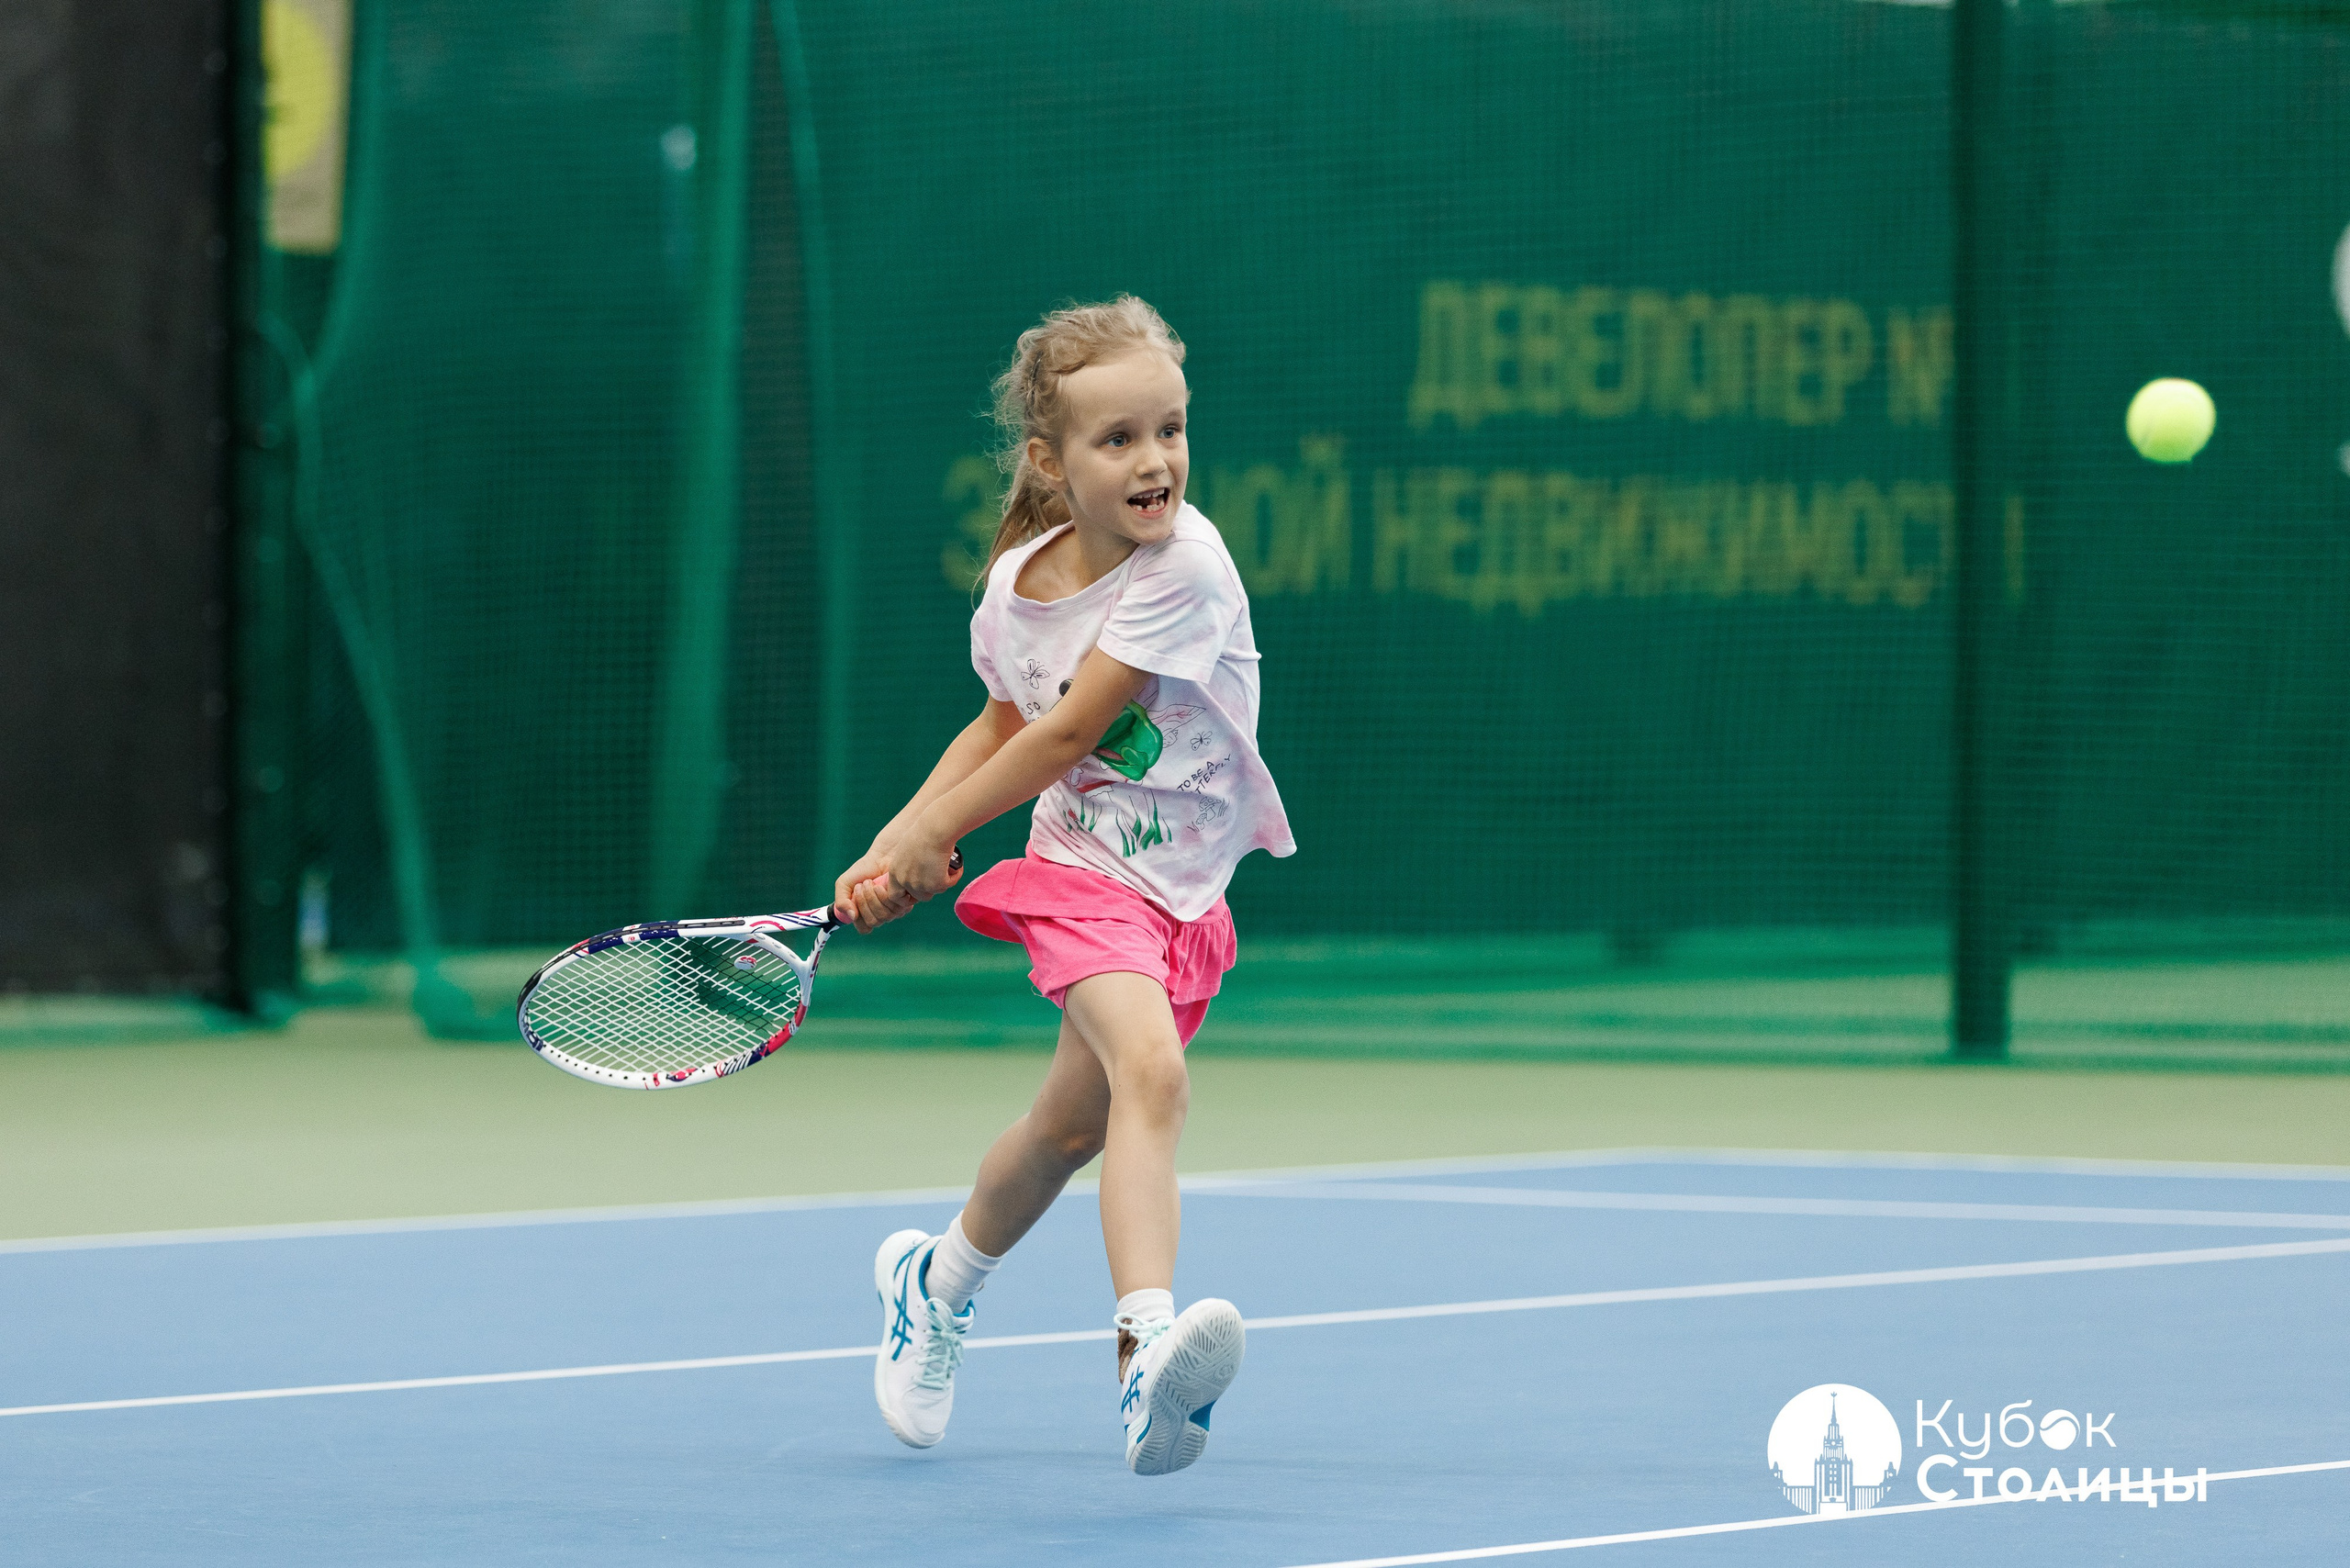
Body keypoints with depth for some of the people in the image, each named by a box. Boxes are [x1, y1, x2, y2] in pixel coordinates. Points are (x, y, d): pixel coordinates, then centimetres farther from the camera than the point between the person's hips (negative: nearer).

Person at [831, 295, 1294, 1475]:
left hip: (1181, 891, 1)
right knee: (1150, 1068, -27)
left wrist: (927, 836, -7)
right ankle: (1145, 1350, -41)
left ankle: (937, 1287, 42)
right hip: (1082, 870, -1)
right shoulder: (1016, 582, -5)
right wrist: (894, 843, 5)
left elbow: (1068, 731, -16)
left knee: (1069, 1125, 13)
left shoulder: (1186, 564, -18)